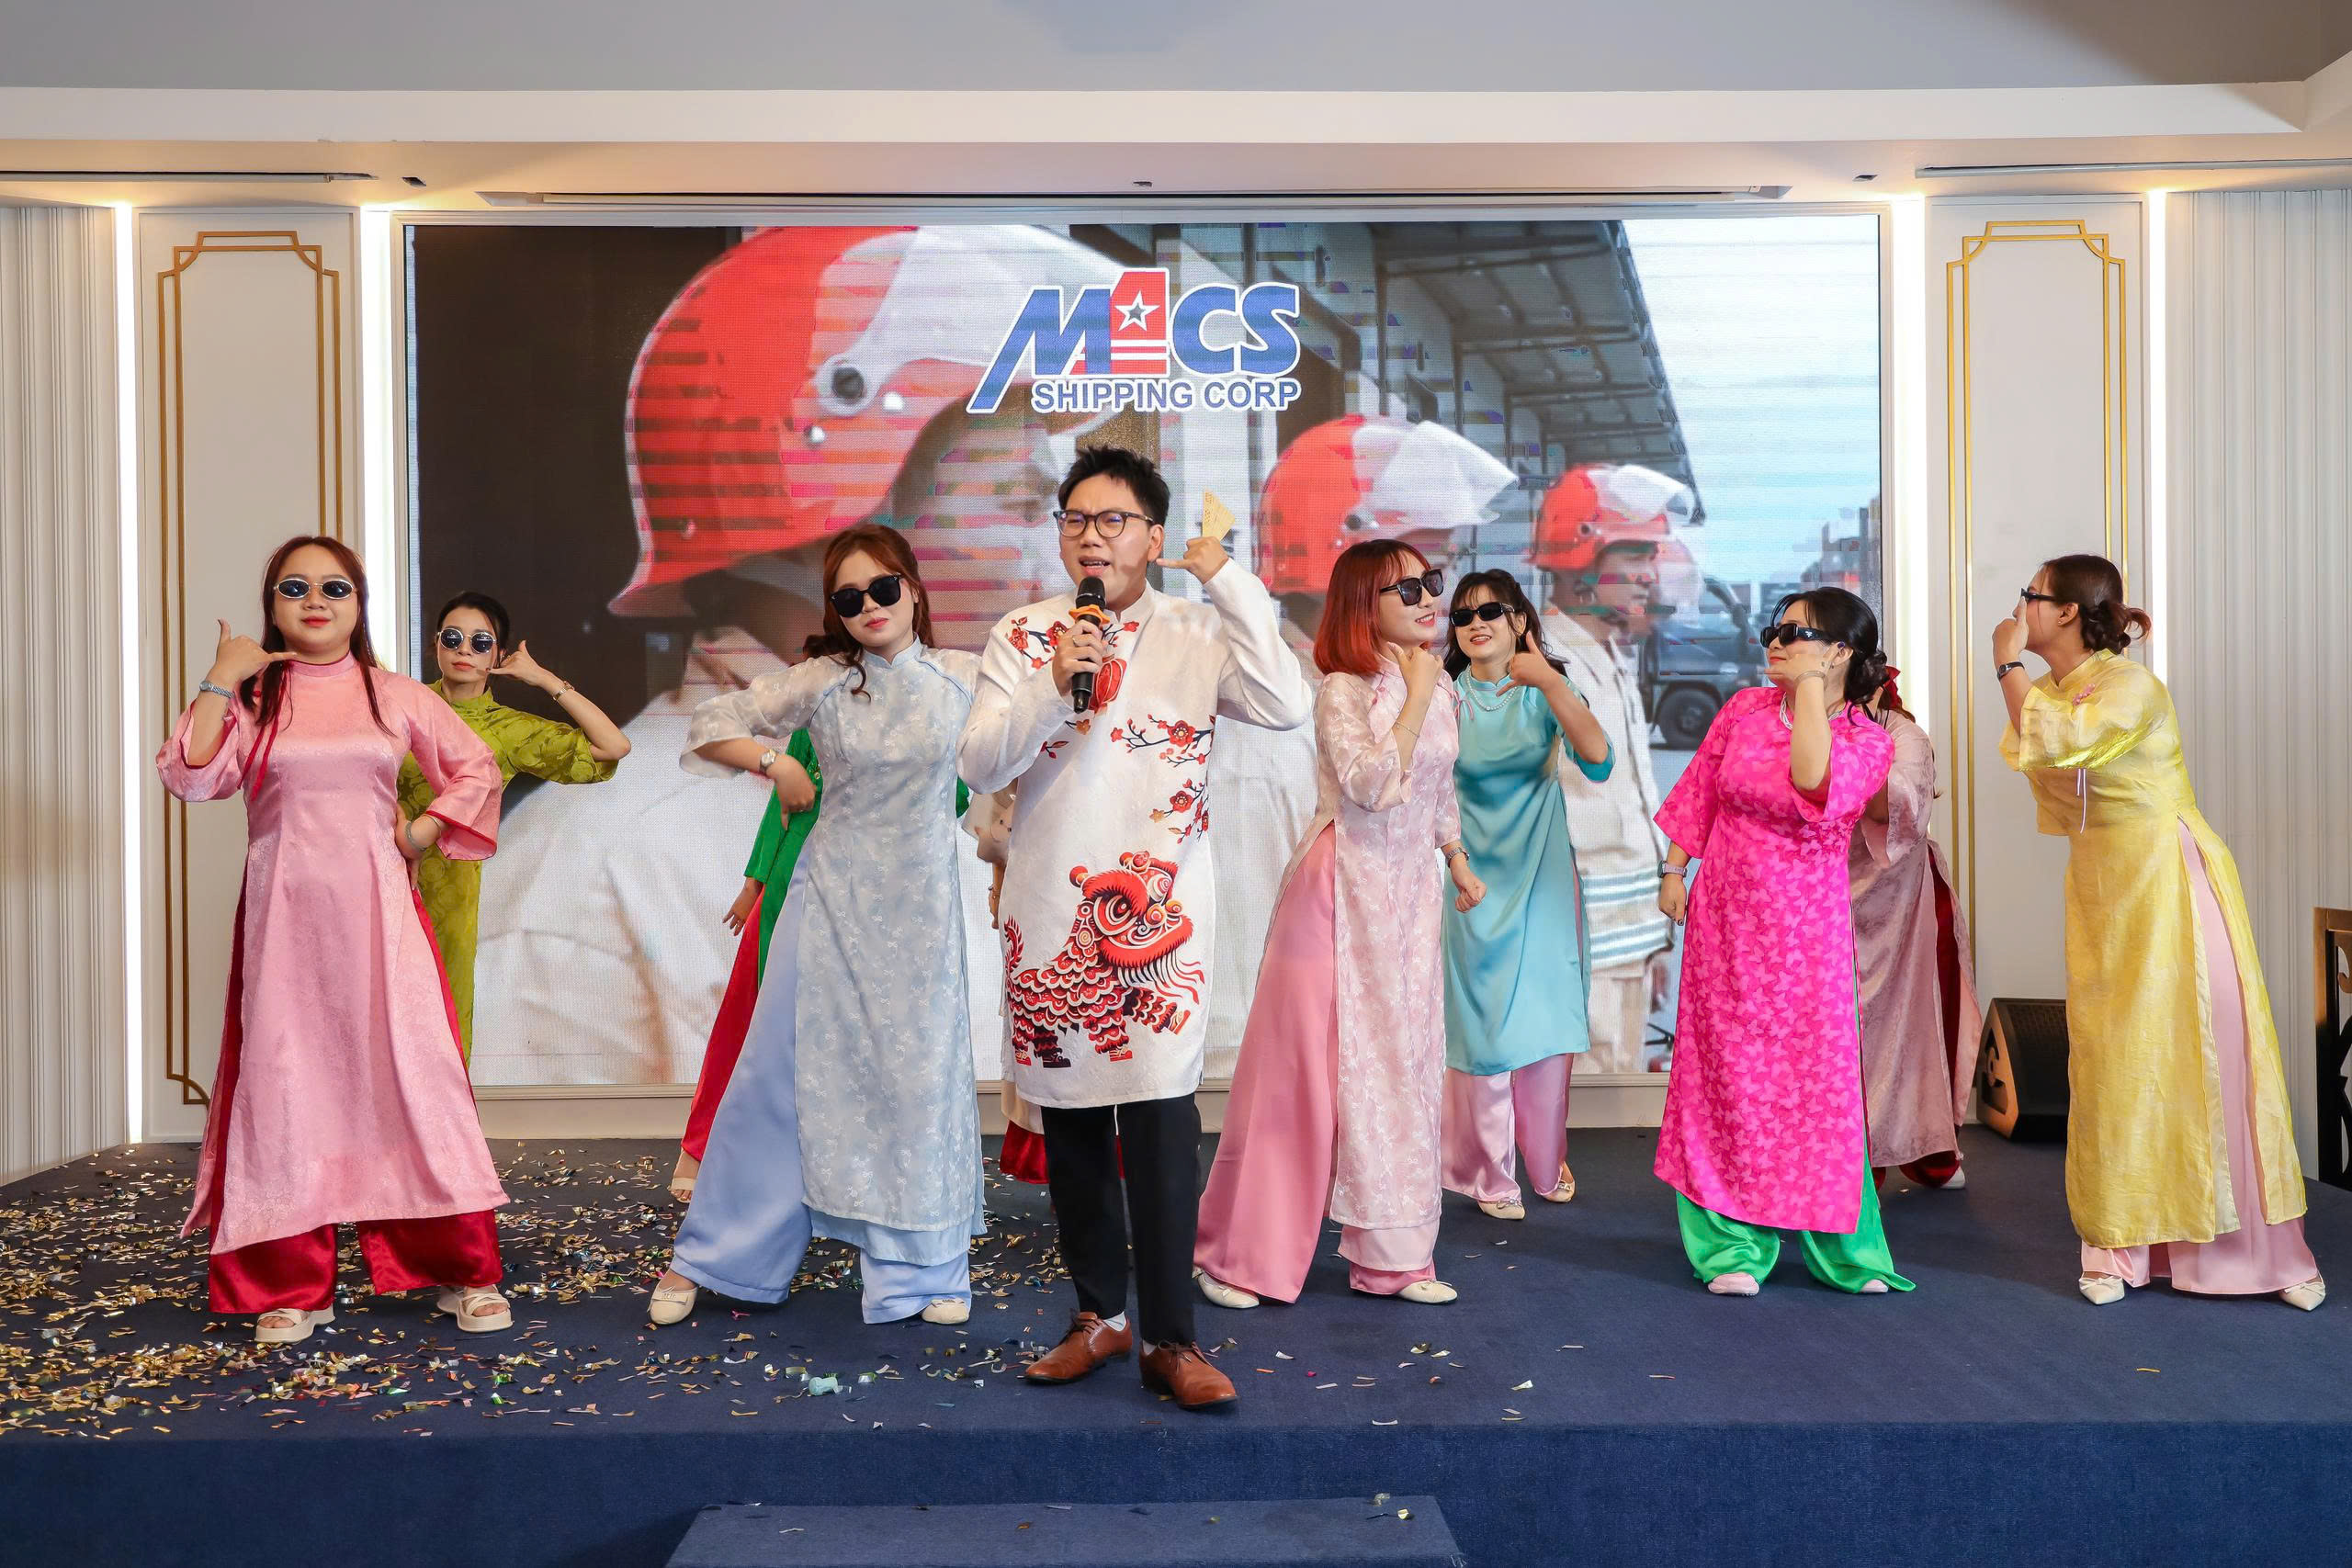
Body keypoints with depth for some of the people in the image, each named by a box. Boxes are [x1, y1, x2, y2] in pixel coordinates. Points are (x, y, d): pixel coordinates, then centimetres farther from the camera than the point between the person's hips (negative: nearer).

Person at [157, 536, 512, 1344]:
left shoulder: (397, 696, 7)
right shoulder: (250, 697, 4)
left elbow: (477, 767, 15)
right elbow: (191, 776, -11)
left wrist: (423, 832, 4)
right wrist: (220, 681, -10)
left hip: (376, 914, 0)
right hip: (284, 919, 0)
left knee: (412, 1074, 0)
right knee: (287, 1084, 3)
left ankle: (463, 1273, 9)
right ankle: (292, 1287, 14)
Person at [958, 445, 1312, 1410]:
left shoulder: (1195, 634, 2)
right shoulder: (1022, 635, 6)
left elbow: (1286, 706, -14)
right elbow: (979, 767, -3)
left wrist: (1229, 581, -12)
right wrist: (1053, 687, -17)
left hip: (1159, 902, -2)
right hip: (1048, 904, 3)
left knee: (1160, 1112, -10)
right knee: (1068, 1112, 10)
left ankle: (1170, 1340, 1)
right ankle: (1100, 1316, 25)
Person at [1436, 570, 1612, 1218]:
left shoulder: (1547, 691, -1)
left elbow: (1597, 760, -19)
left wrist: (1551, 682, -29)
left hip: (1542, 879, 1)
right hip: (1474, 879, -1)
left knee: (1546, 1017, 7)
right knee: (1482, 1023, 0)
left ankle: (1547, 1159, 27)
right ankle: (1489, 1175, 14)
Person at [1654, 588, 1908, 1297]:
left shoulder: (1868, 741, -6)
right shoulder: (1744, 708, 4)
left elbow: (1813, 787, -26)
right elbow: (1699, 790, 12)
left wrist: (1810, 686, -20)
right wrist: (1674, 870, 7)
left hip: (1805, 926, -3)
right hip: (1725, 915, 3)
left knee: (1815, 1075, 0)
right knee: (1729, 1075, 6)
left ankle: (1844, 1250, 16)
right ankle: (1733, 1246, 15)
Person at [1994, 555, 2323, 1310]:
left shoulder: (2130, 686, -15)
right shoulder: (2051, 690, 7)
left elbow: (2055, 741, -32)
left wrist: (2008, 663, -21)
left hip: (2169, 886, -7)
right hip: (2102, 891, 7)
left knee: (2204, 1052, -3)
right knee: (2111, 1060, 6)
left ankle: (2266, 1250, 8)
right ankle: (2120, 1246, 12)